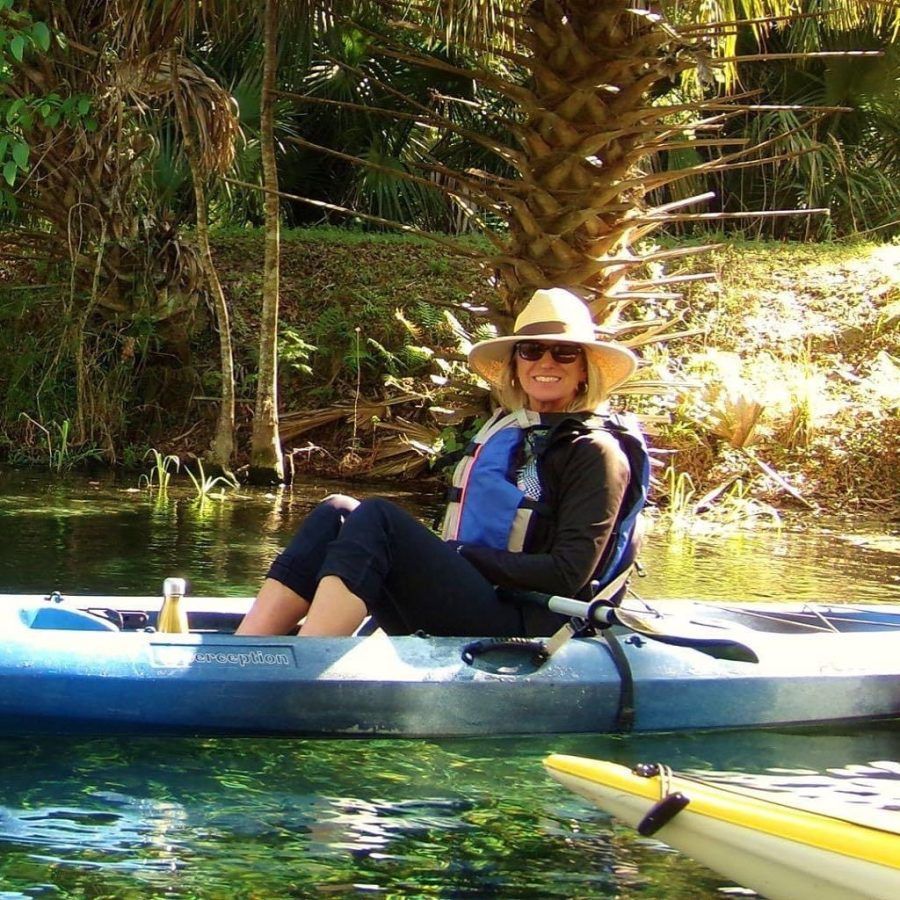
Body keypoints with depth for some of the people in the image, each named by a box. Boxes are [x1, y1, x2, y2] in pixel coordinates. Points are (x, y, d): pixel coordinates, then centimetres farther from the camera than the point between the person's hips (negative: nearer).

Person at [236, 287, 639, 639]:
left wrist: (459, 554, -12)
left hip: (520, 624, -7)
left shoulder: (594, 453, 1)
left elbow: (568, 574, -9)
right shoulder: (500, 433, 22)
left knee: (375, 518, -24)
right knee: (336, 514, -10)